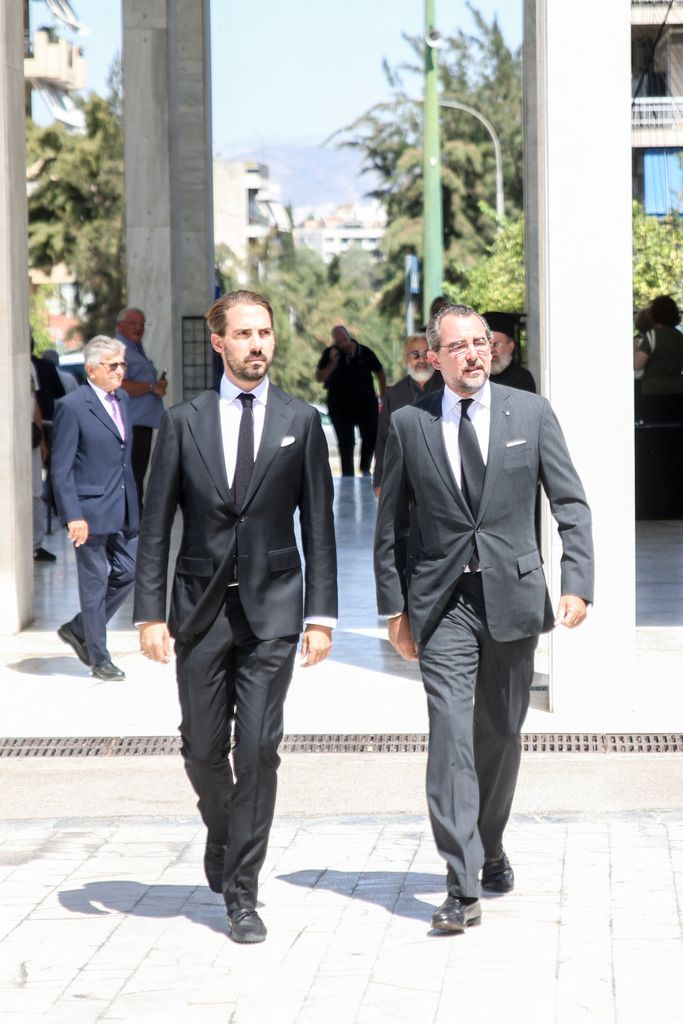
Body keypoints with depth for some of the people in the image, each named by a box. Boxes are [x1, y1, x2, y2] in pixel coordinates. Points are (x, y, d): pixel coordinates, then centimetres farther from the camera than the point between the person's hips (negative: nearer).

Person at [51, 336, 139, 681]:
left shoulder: (122, 399, 10)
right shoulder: (71, 407, -13)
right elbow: (61, 469, -13)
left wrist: (133, 502, 17)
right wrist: (73, 516, -18)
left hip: (123, 510, 7)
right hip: (91, 510, -7)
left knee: (128, 572, 9)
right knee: (95, 582, 3)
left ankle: (78, 630, 26)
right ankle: (99, 658, 14)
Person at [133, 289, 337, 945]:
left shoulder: (300, 422, 4)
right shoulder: (183, 423, 3)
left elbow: (318, 525, 4)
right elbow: (155, 524, 3)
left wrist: (321, 614, -2)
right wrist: (150, 611, -4)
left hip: (272, 607, -1)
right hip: (201, 607, 1)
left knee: (258, 749, -6)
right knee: (202, 748, 7)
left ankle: (241, 891, 1)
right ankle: (223, 833, 37)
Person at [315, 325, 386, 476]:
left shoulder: (365, 352, -4)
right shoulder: (330, 354, -5)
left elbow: (380, 372, 9)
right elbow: (319, 377, -6)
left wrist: (383, 395, 6)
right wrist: (332, 364, -21)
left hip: (366, 403, 0)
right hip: (340, 405, 0)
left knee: (371, 435, -9)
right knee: (346, 442, 0)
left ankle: (365, 467, 14)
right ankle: (348, 475, 8)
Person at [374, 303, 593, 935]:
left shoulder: (531, 413, 3)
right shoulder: (410, 425, 4)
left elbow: (571, 503, 2)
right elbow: (391, 523, 9)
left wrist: (578, 583, -10)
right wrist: (394, 606, 5)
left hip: (512, 596, 1)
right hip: (443, 603, -1)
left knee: (501, 735, 11)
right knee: (451, 735, -12)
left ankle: (491, 852, 34)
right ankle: (462, 888, -14)